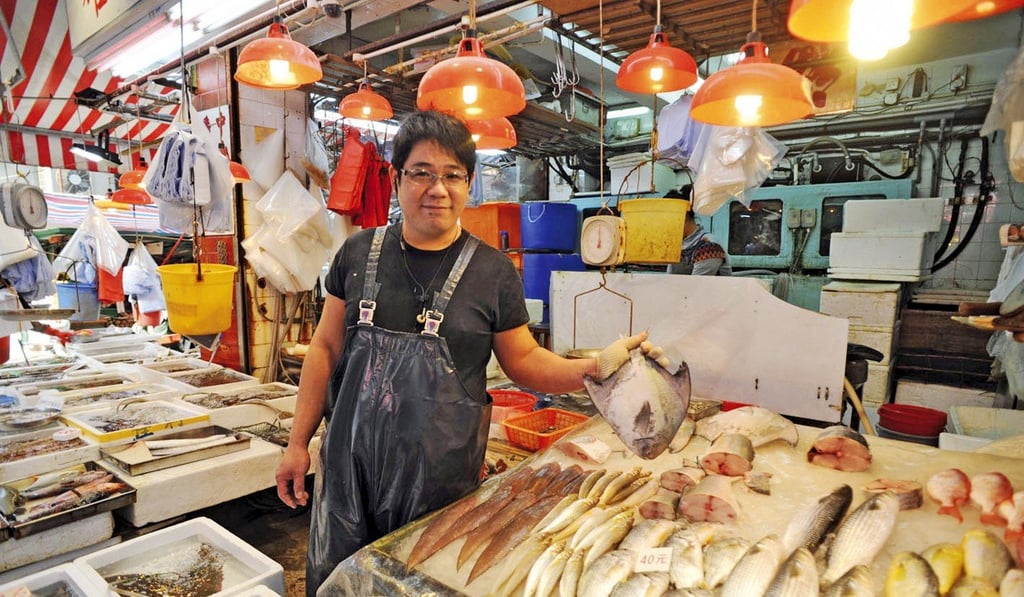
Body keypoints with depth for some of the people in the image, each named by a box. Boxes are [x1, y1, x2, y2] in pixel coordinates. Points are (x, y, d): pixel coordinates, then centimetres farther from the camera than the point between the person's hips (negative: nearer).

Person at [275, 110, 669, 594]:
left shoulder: (492, 271, -5)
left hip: (441, 473, -2)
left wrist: (594, 367, -16)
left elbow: (522, 360, 1)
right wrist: (298, 442, 6)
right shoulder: (359, 253, 1)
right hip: (349, 462, 3)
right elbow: (327, 347, 6)